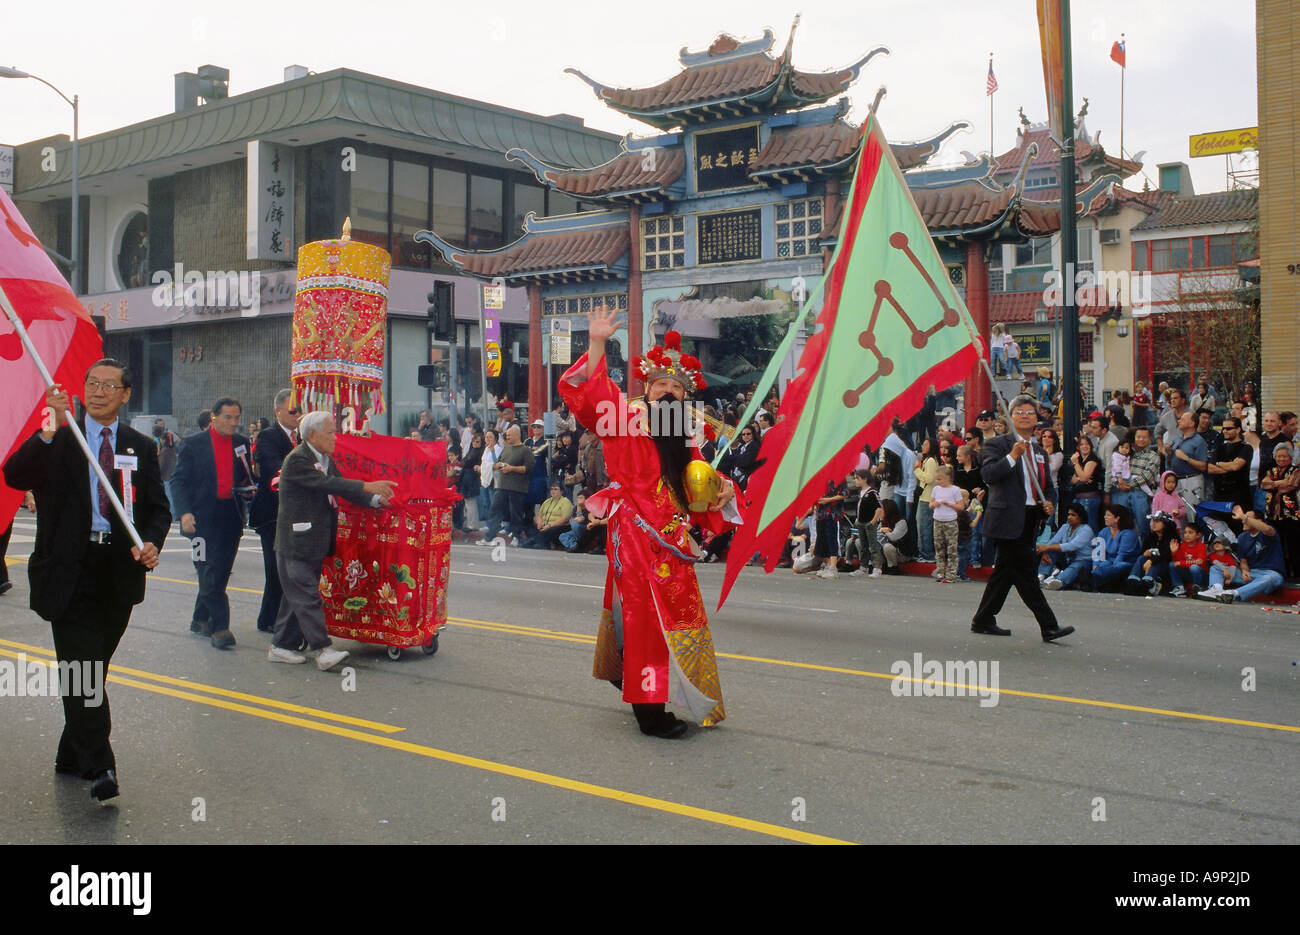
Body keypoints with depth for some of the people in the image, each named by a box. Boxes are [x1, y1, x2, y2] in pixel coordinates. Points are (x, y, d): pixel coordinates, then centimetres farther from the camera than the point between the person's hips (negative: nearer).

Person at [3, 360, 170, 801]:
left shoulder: (142, 447, 10)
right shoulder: (59, 439, 2)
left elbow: (159, 508, 8)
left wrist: (152, 543, -12)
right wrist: (48, 433, -26)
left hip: (120, 571, 3)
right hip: (70, 569, -3)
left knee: (93, 666, 14)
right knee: (83, 668, -10)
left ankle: (71, 756, 29)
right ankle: (99, 766, -10)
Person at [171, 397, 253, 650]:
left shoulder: (242, 443, 10)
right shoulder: (194, 444, -1)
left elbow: (248, 476, 21)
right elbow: (179, 480, -1)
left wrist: (248, 487, -3)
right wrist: (185, 512, -13)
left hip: (232, 517, 4)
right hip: (204, 517, -4)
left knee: (220, 571, 10)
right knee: (210, 574, -8)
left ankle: (201, 619, 26)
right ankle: (220, 627, -7)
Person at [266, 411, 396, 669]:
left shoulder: (326, 460, 13)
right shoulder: (297, 460, -16)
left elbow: (339, 487, 10)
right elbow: (326, 483, -27)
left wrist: (374, 499, -4)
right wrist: (366, 486, -31)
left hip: (315, 543, 9)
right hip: (296, 543, -9)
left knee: (297, 596, 13)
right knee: (306, 597, -7)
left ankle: (282, 646, 21)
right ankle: (322, 650, -10)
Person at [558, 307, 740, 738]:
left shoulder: (683, 437, 13)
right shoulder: (626, 419, -4)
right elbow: (590, 394, -19)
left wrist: (721, 490, -4)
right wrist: (596, 345, -28)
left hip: (672, 541, 7)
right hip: (636, 536, -7)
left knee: (676, 613, 13)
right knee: (645, 614, -7)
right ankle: (649, 709, -1)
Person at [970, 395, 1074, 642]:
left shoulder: (1040, 452, 19)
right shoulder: (998, 444, -2)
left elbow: (1047, 486, 26)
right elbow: (988, 474, -17)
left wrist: (1047, 502, 5)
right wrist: (1013, 456, -26)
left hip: (1030, 519, 8)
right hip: (1008, 518, -8)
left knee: (1005, 571, 12)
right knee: (1025, 572, -8)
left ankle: (983, 620, 21)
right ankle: (1048, 626, -8)